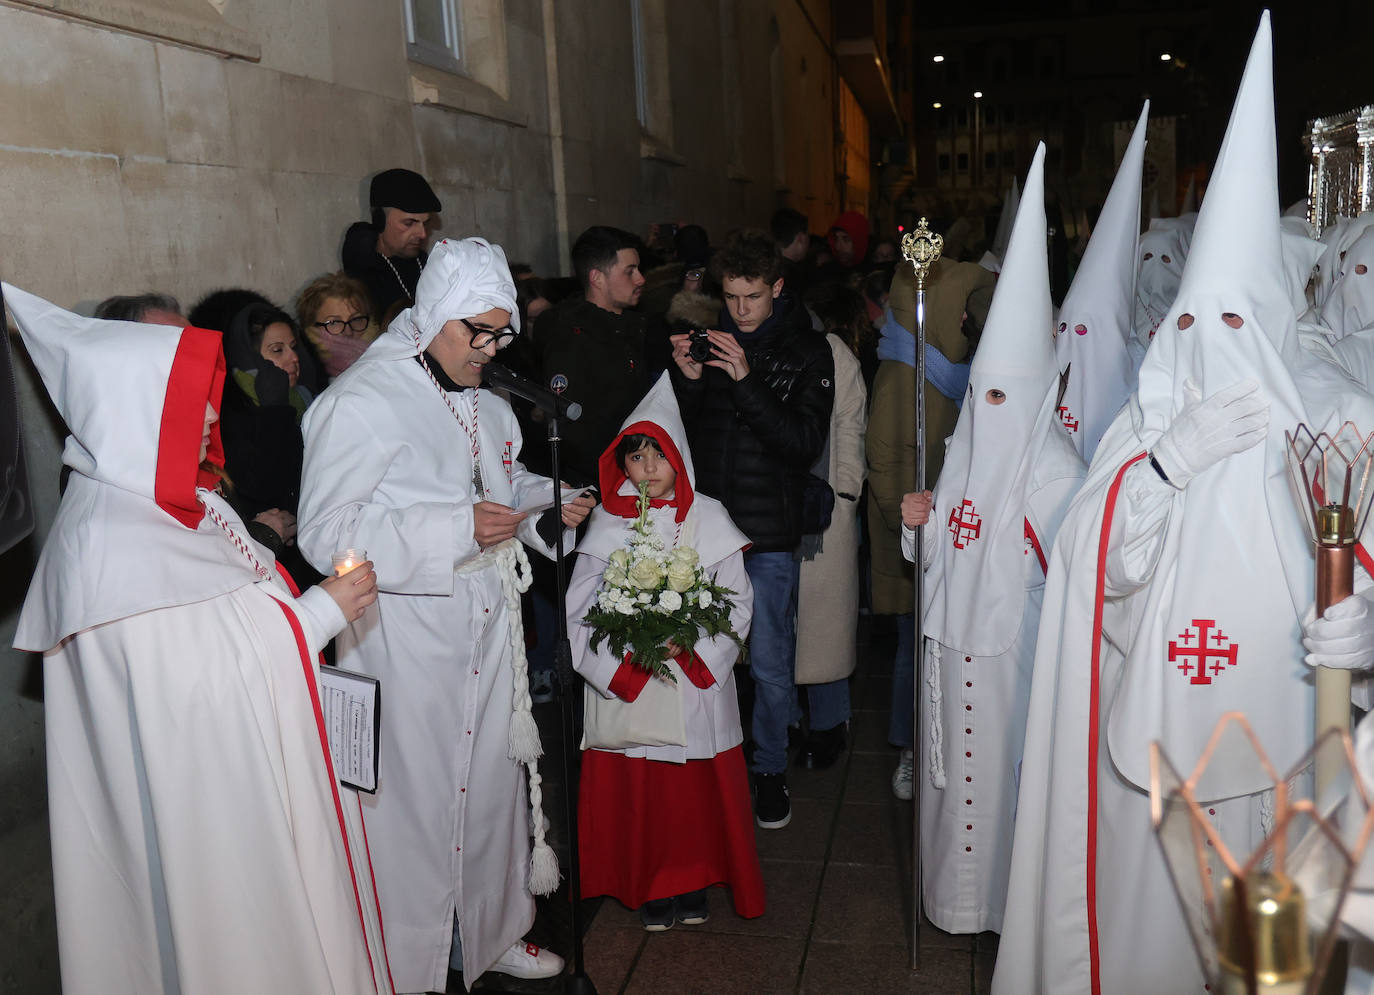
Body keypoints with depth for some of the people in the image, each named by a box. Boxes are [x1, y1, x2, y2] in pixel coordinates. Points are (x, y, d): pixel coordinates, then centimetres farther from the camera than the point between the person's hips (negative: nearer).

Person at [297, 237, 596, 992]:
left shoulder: (483, 404, 12)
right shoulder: (360, 402, -15)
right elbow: (326, 533, -21)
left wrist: (548, 504, 3)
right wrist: (458, 530, -27)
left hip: (485, 632, 8)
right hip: (405, 645, -8)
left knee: (491, 786, 18)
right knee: (412, 803, 2)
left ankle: (490, 934, 39)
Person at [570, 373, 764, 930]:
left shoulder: (706, 517, 1)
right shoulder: (608, 522, 1)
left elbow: (738, 602, 1)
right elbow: (579, 609, 0)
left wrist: (695, 648, -13)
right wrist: (621, 662, -13)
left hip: (698, 674, 0)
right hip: (625, 683, 0)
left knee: (699, 788, 8)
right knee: (633, 788, 5)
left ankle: (693, 884, 28)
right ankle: (651, 889, 25)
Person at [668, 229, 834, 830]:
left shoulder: (807, 353, -2)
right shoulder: (709, 341, 7)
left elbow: (804, 443, -14)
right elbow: (682, 433, 9)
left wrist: (747, 380, -23)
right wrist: (688, 381, -10)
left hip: (769, 535, -3)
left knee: (770, 662, 4)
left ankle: (770, 770, 24)